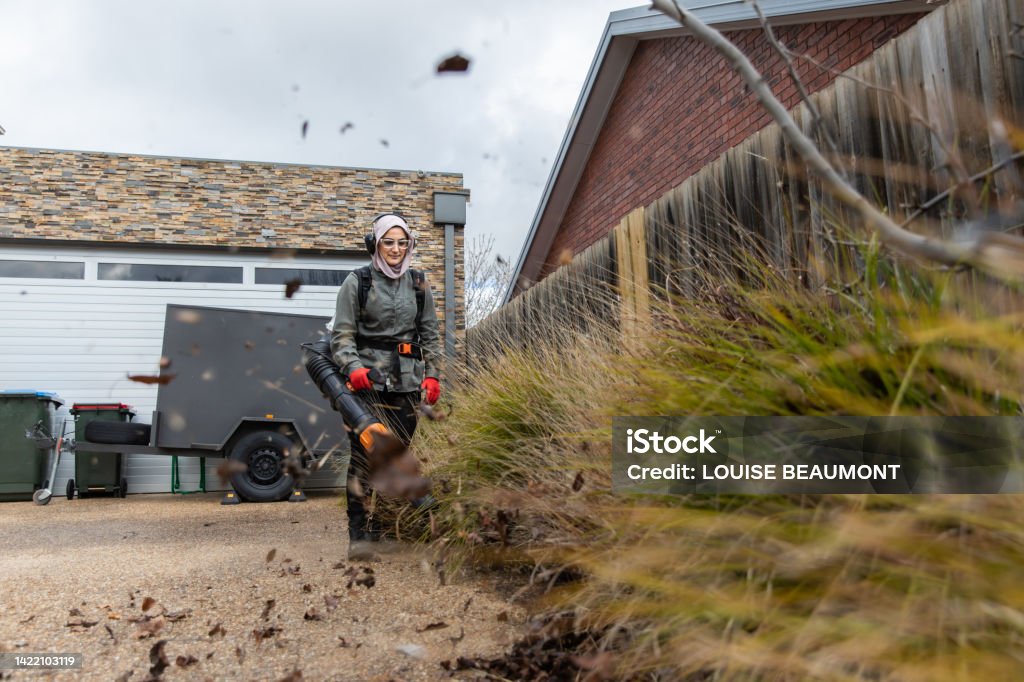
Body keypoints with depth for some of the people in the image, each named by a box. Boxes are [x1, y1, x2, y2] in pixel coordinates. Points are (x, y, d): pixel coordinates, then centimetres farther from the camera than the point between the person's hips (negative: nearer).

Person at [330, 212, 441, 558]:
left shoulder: (418, 284, 12)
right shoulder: (357, 282, 2)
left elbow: (430, 334, 16)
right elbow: (342, 334, 0)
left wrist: (432, 374, 7)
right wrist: (353, 368, -16)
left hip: (407, 381, 3)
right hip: (368, 379, -3)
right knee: (364, 455, -8)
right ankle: (358, 535, -3)